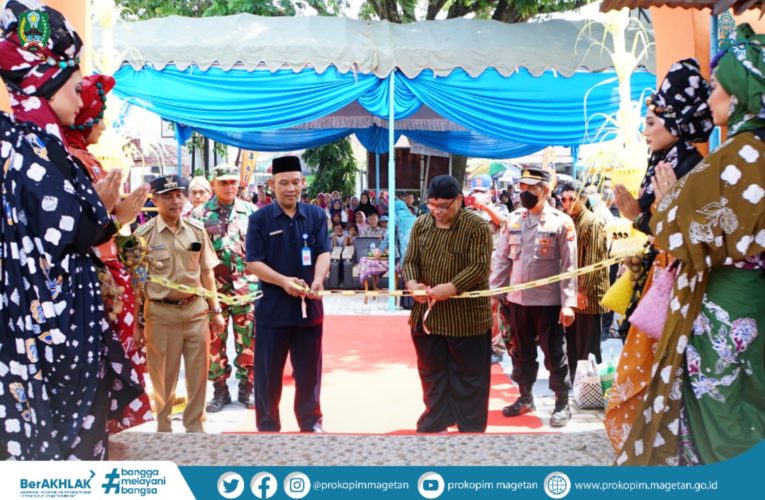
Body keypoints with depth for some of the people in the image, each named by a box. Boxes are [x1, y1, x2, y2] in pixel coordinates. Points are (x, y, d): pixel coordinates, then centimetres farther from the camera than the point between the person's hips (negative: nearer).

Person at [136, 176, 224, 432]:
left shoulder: (197, 230, 4)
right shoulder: (144, 234, -6)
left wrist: (215, 310, 9)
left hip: (196, 309, 3)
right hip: (161, 312, -3)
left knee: (198, 373, 10)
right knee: (163, 376, 9)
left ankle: (195, 426, 26)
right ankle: (163, 428, 26)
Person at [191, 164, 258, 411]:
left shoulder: (250, 211, 5)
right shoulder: (200, 214, 2)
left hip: (247, 287, 1)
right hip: (213, 288, 0)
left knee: (248, 340, 6)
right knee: (214, 341, 5)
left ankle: (247, 387, 17)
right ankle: (220, 390, 17)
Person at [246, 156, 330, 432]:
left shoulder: (316, 215, 3)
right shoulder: (259, 219, -3)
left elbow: (324, 253, -5)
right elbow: (253, 262, -7)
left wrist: (318, 280, -25)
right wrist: (283, 281, -22)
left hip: (309, 305, 2)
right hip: (272, 308, -2)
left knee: (309, 370, 12)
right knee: (268, 371, 6)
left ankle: (311, 422, 26)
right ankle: (267, 426, 18)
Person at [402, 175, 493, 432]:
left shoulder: (477, 227, -10)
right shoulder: (421, 225, 7)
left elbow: (480, 266, -16)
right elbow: (410, 261, 8)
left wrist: (450, 288, -26)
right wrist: (412, 284, -13)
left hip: (466, 317, -5)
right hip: (427, 314, 5)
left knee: (468, 376, 5)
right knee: (432, 373, 15)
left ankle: (470, 427, 18)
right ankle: (435, 423, 29)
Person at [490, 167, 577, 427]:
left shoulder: (561, 222, -7)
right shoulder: (513, 219, 5)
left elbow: (569, 266, -9)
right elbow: (501, 259, 8)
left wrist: (568, 304, -14)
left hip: (549, 301, -4)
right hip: (517, 299, 4)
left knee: (554, 354, 5)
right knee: (521, 353, 16)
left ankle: (562, 404, 17)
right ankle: (525, 397, 32)